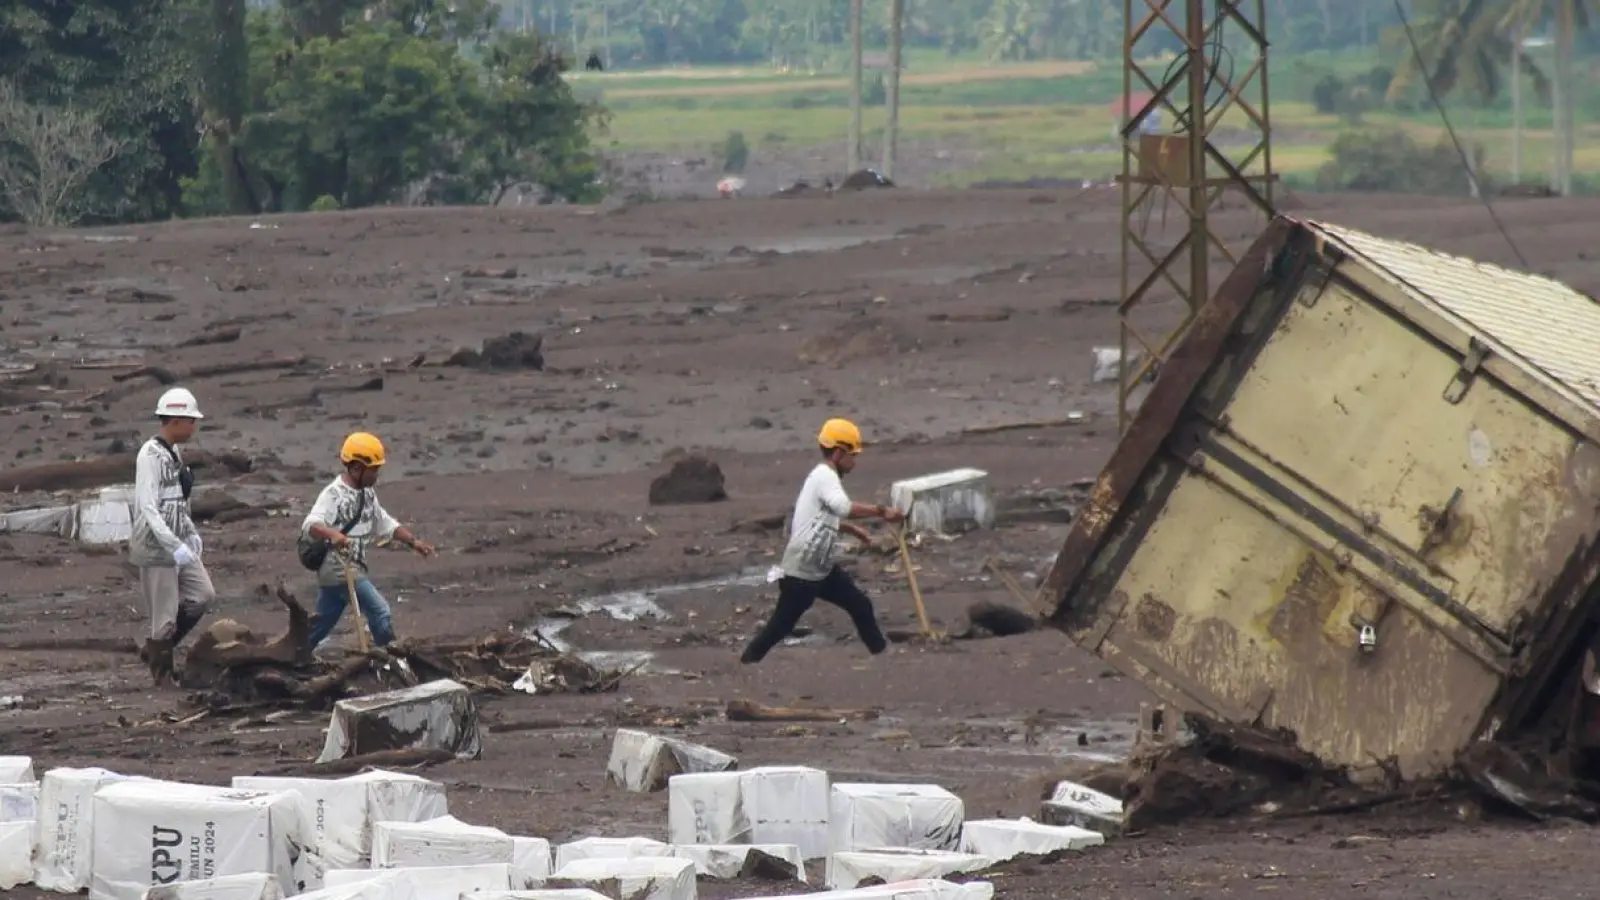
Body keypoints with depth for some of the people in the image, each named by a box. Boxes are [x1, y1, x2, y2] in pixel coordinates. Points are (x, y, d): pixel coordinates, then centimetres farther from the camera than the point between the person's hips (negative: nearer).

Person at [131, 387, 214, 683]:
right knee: (165, 615, -3)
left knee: (203, 595, 9)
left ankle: (155, 648, 21)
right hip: (156, 547, -9)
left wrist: (191, 533, 10)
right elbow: (148, 508, -22)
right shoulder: (151, 456, -17)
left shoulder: (174, 453, 12)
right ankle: (162, 674, 10)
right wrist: (175, 547, -26)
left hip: (178, 544, 9)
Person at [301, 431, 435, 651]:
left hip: (355, 568, 9)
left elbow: (385, 524, 23)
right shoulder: (334, 495, -18)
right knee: (379, 610, -13)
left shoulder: (367, 494, 11)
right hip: (338, 569, -9)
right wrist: (332, 534, -53)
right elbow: (310, 525, -32)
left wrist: (413, 542, 11)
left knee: (321, 625, 14)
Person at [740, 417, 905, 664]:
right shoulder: (825, 477, -18)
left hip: (821, 568, 10)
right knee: (780, 626, -3)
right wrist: (880, 512, -36)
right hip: (801, 571, -10)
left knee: (860, 606, 11)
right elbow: (844, 507, -38)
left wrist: (851, 529, 23)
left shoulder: (823, 477, 12)